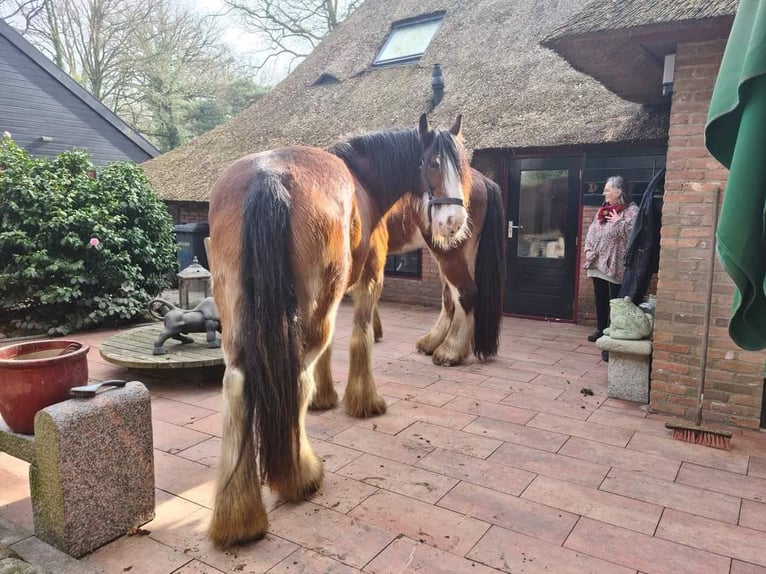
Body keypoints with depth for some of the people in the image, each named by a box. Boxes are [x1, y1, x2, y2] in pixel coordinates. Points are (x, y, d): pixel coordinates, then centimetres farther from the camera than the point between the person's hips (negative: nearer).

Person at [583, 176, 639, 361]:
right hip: (597, 263, 8)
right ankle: (601, 329, 35)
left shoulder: (632, 210, -9)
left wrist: (619, 222, -22)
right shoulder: (603, 210, 14)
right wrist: (588, 249, 4)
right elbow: (592, 231, 16)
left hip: (615, 266, -8)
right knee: (600, 299, 19)